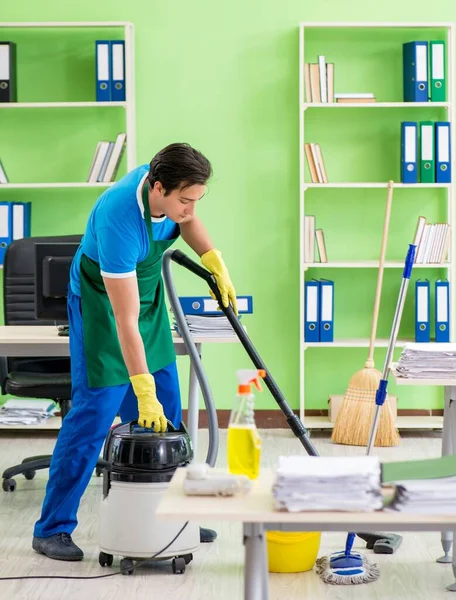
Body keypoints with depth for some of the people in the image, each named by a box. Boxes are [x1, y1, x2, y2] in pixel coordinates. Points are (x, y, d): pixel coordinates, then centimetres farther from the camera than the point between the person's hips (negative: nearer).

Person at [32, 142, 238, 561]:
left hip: (148, 294, 8)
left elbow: (186, 220, 10)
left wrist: (216, 265, -4)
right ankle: (53, 528, 0)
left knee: (166, 413, 8)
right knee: (94, 411, -10)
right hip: (102, 302, -8)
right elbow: (125, 321, -36)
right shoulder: (120, 219, -38)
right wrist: (144, 392, -35)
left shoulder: (163, 183, -17)